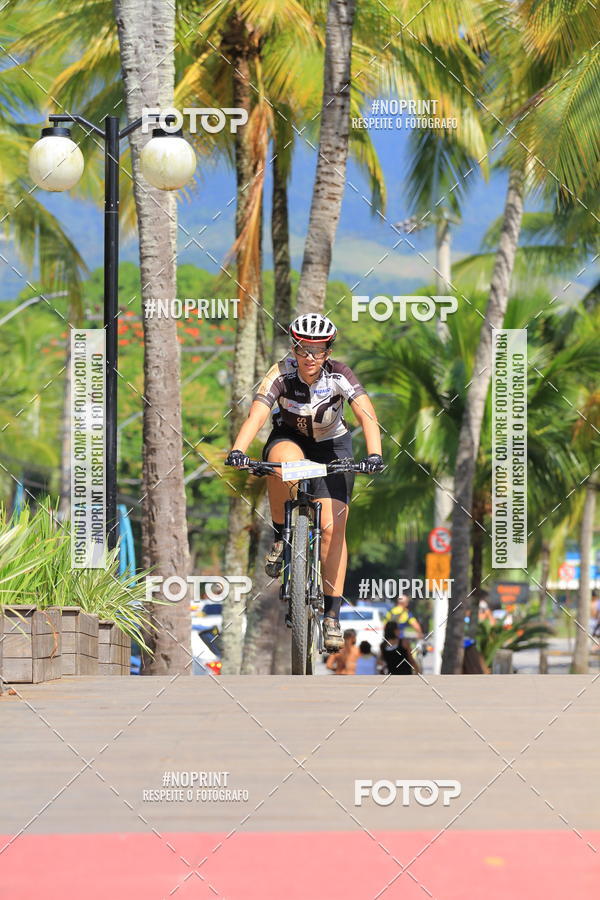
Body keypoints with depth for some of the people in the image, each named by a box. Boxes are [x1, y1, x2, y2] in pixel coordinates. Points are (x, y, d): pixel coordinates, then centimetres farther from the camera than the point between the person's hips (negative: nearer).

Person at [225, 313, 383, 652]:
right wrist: (238, 451, -53)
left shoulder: (339, 375, -24)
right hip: (290, 439, 0)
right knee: (285, 461, -39)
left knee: (333, 528, -12)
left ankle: (333, 615, -5)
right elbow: (257, 415, -35)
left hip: (332, 446, 0)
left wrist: (374, 455, -54)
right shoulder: (281, 374, -23)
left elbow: (367, 414, -37)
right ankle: (280, 537, -16)